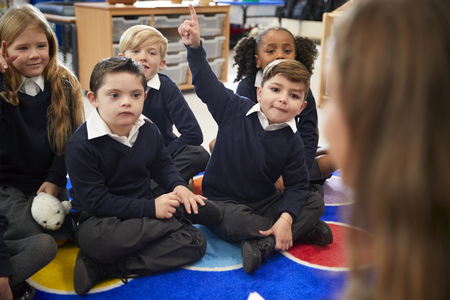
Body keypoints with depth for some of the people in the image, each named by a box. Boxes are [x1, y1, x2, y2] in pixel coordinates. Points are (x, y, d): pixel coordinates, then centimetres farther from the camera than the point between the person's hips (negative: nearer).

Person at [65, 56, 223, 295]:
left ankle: (103, 267, -17)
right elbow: (95, 202, -21)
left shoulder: (149, 131, 0)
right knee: (98, 239, -42)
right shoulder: (81, 145, -19)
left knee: (195, 242, -14)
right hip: (98, 219, -7)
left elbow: (162, 165, 18)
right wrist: (151, 209, -24)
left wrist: (178, 186, -6)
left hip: (147, 207, 7)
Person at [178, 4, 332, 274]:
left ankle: (263, 243, -30)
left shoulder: (292, 140, -7)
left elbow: (297, 185, -7)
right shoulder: (235, 111, -9)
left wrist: (286, 218, -23)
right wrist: (195, 46, -28)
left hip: (265, 203, 3)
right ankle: (303, 231, -21)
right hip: (223, 200, -3)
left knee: (316, 202, -13)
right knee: (231, 221, -37)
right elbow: (207, 83, -13)